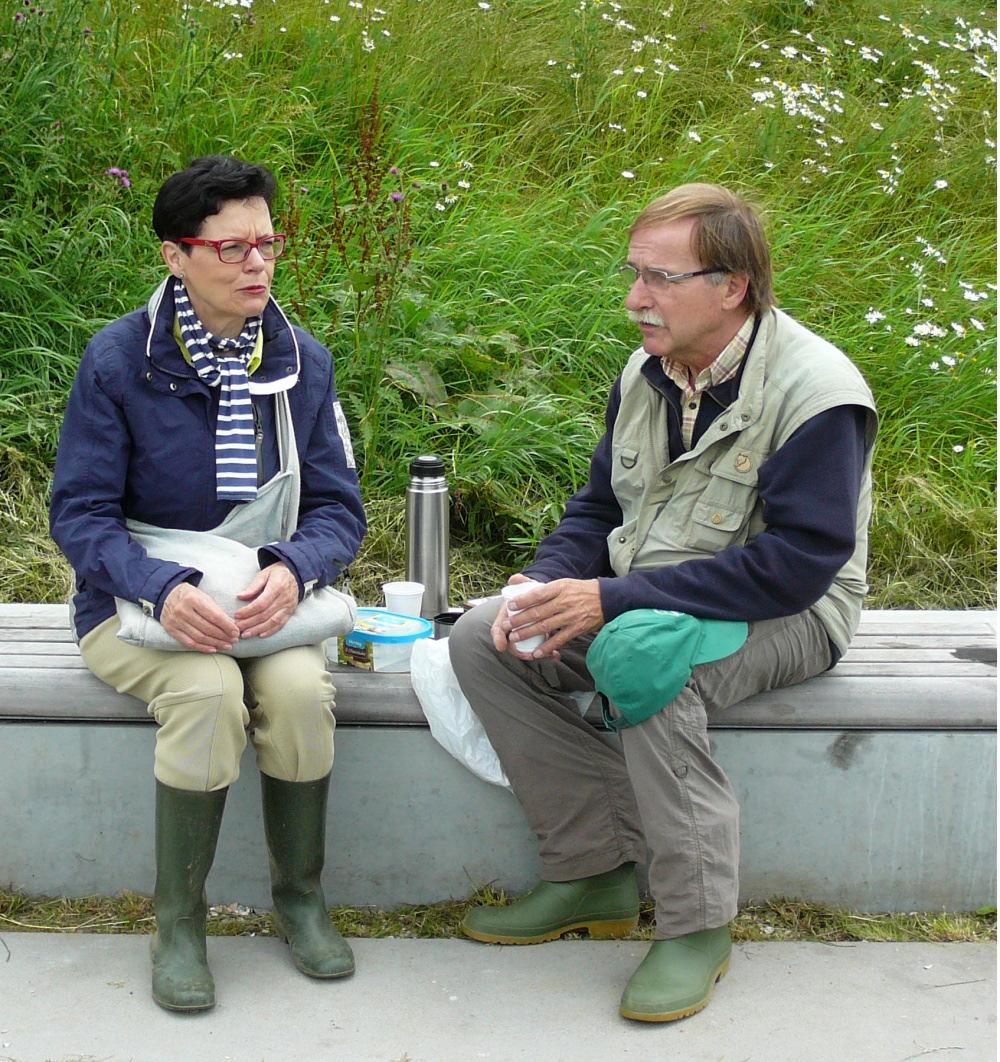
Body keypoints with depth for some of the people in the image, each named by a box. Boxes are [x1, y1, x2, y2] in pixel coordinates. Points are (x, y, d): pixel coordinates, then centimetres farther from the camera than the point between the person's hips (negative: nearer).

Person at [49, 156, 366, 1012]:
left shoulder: (304, 361, 2)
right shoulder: (118, 359, -8)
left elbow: (339, 508, 1)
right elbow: (80, 512, -10)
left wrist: (294, 570, -22)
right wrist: (165, 590, -29)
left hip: (270, 596, 2)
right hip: (139, 602, -2)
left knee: (300, 689, -29)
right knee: (207, 692, -33)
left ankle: (301, 897, -4)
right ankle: (178, 919, -12)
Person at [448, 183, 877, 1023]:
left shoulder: (816, 393, -20)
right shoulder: (645, 375, 5)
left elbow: (796, 565, -27)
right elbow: (599, 507, 15)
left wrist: (614, 600, -30)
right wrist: (546, 584, -9)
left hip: (786, 616, -7)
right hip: (639, 598, 8)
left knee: (642, 655, -38)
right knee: (482, 639, -10)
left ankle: (698, 926, -22)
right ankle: (595, 873, -5)